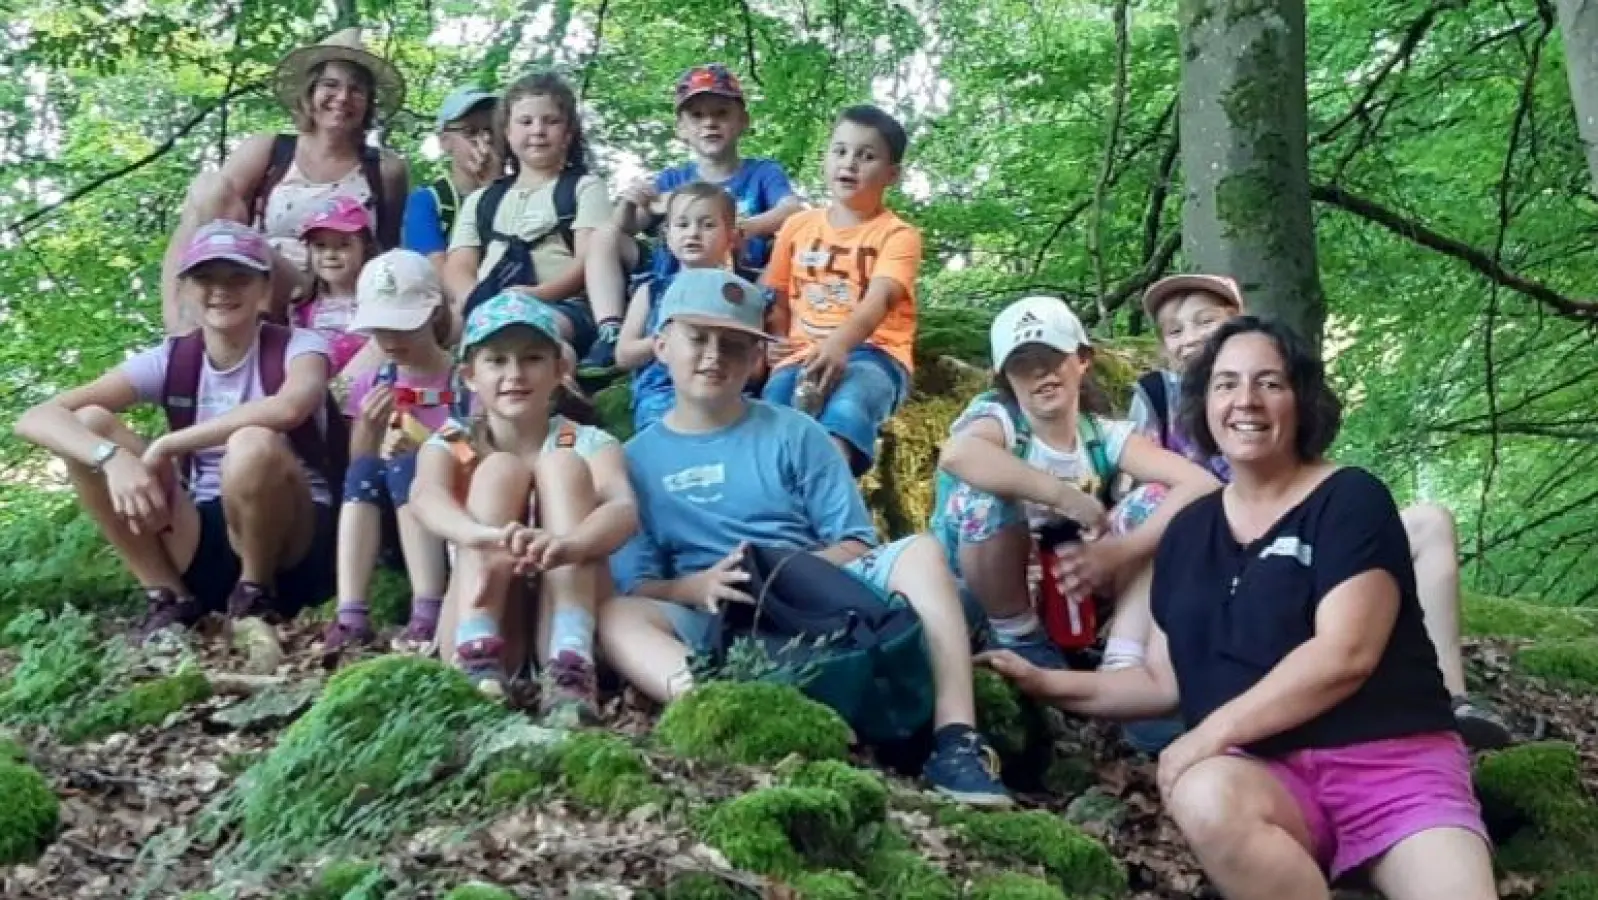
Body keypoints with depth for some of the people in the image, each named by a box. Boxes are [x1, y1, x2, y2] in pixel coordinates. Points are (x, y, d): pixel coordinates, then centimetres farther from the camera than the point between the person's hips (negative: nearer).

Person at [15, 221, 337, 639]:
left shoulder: (298, 346, -9)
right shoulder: (169, 361, 0)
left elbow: (288, 408, -36)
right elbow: (35, 418, -11)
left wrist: (166, 446, -30)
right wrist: (113, 457, -33)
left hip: (296, 542, -4)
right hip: (206, 539, 4)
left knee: (254, 445, -36)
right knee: (88, 425, -12)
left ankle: (256, 595, -9)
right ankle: (170, 597, -7)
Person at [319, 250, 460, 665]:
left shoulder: (467, 381, -3)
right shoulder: (371, 385, 8)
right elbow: (357, 480, 7)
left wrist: (426, 449, -20)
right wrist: (369, 427, -10)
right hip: (389, 529, 3)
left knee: (405, 469, -31)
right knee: (364, 471, -27)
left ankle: (429, 614, -40)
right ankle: (350, 616, -38)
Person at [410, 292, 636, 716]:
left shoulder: (586, 443, 3)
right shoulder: (453, 443, 6)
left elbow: (624, 510, -20)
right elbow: (426, 499, -19)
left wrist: (567, 545, -45)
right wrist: (485, 536, -44)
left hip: (562, 630, 0)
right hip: (482, 631, 0)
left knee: (562, 465, -16)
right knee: (499, 469, -15)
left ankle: (570, 663, -37)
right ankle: (477, 657, -35)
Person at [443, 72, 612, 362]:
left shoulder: (585, 187, 18)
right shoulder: (480, 200, 29)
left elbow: (590, 260, 2)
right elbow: (457, 268, 15)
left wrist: (538, 295, -18)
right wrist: (476, 300, -11)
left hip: (561, 308, -3)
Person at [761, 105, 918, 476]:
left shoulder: (898, 234, 1)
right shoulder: (797, 226, 16)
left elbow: (878, 300, -18)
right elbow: (779, 302, 22)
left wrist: (839, 344, -39)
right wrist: (777, 352, 0)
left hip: (871, 354, -5)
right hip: (803, 356, 5)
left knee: (846, 410, -39)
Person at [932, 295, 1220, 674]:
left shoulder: (1103, 436, -5)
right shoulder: (997, 415, -16)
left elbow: (1202, 484, -18)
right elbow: (956, 454, -43)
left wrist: (1118, 550, -32)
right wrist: (1070, 499, -38)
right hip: (976, 595, -4)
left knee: (1153, 501, -13)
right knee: (987, 495, -31)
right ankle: (1021, 644, -13)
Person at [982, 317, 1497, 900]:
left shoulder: (1350, 500, -1)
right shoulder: (1188, 531, 15)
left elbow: (1344, 654, -13)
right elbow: (1165, 679, 19)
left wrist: (1213, 732, -16)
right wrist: (1049, 685, 8)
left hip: (1389, 762, -4)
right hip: (1264, 773, 4)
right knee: (1204, 797, -32)